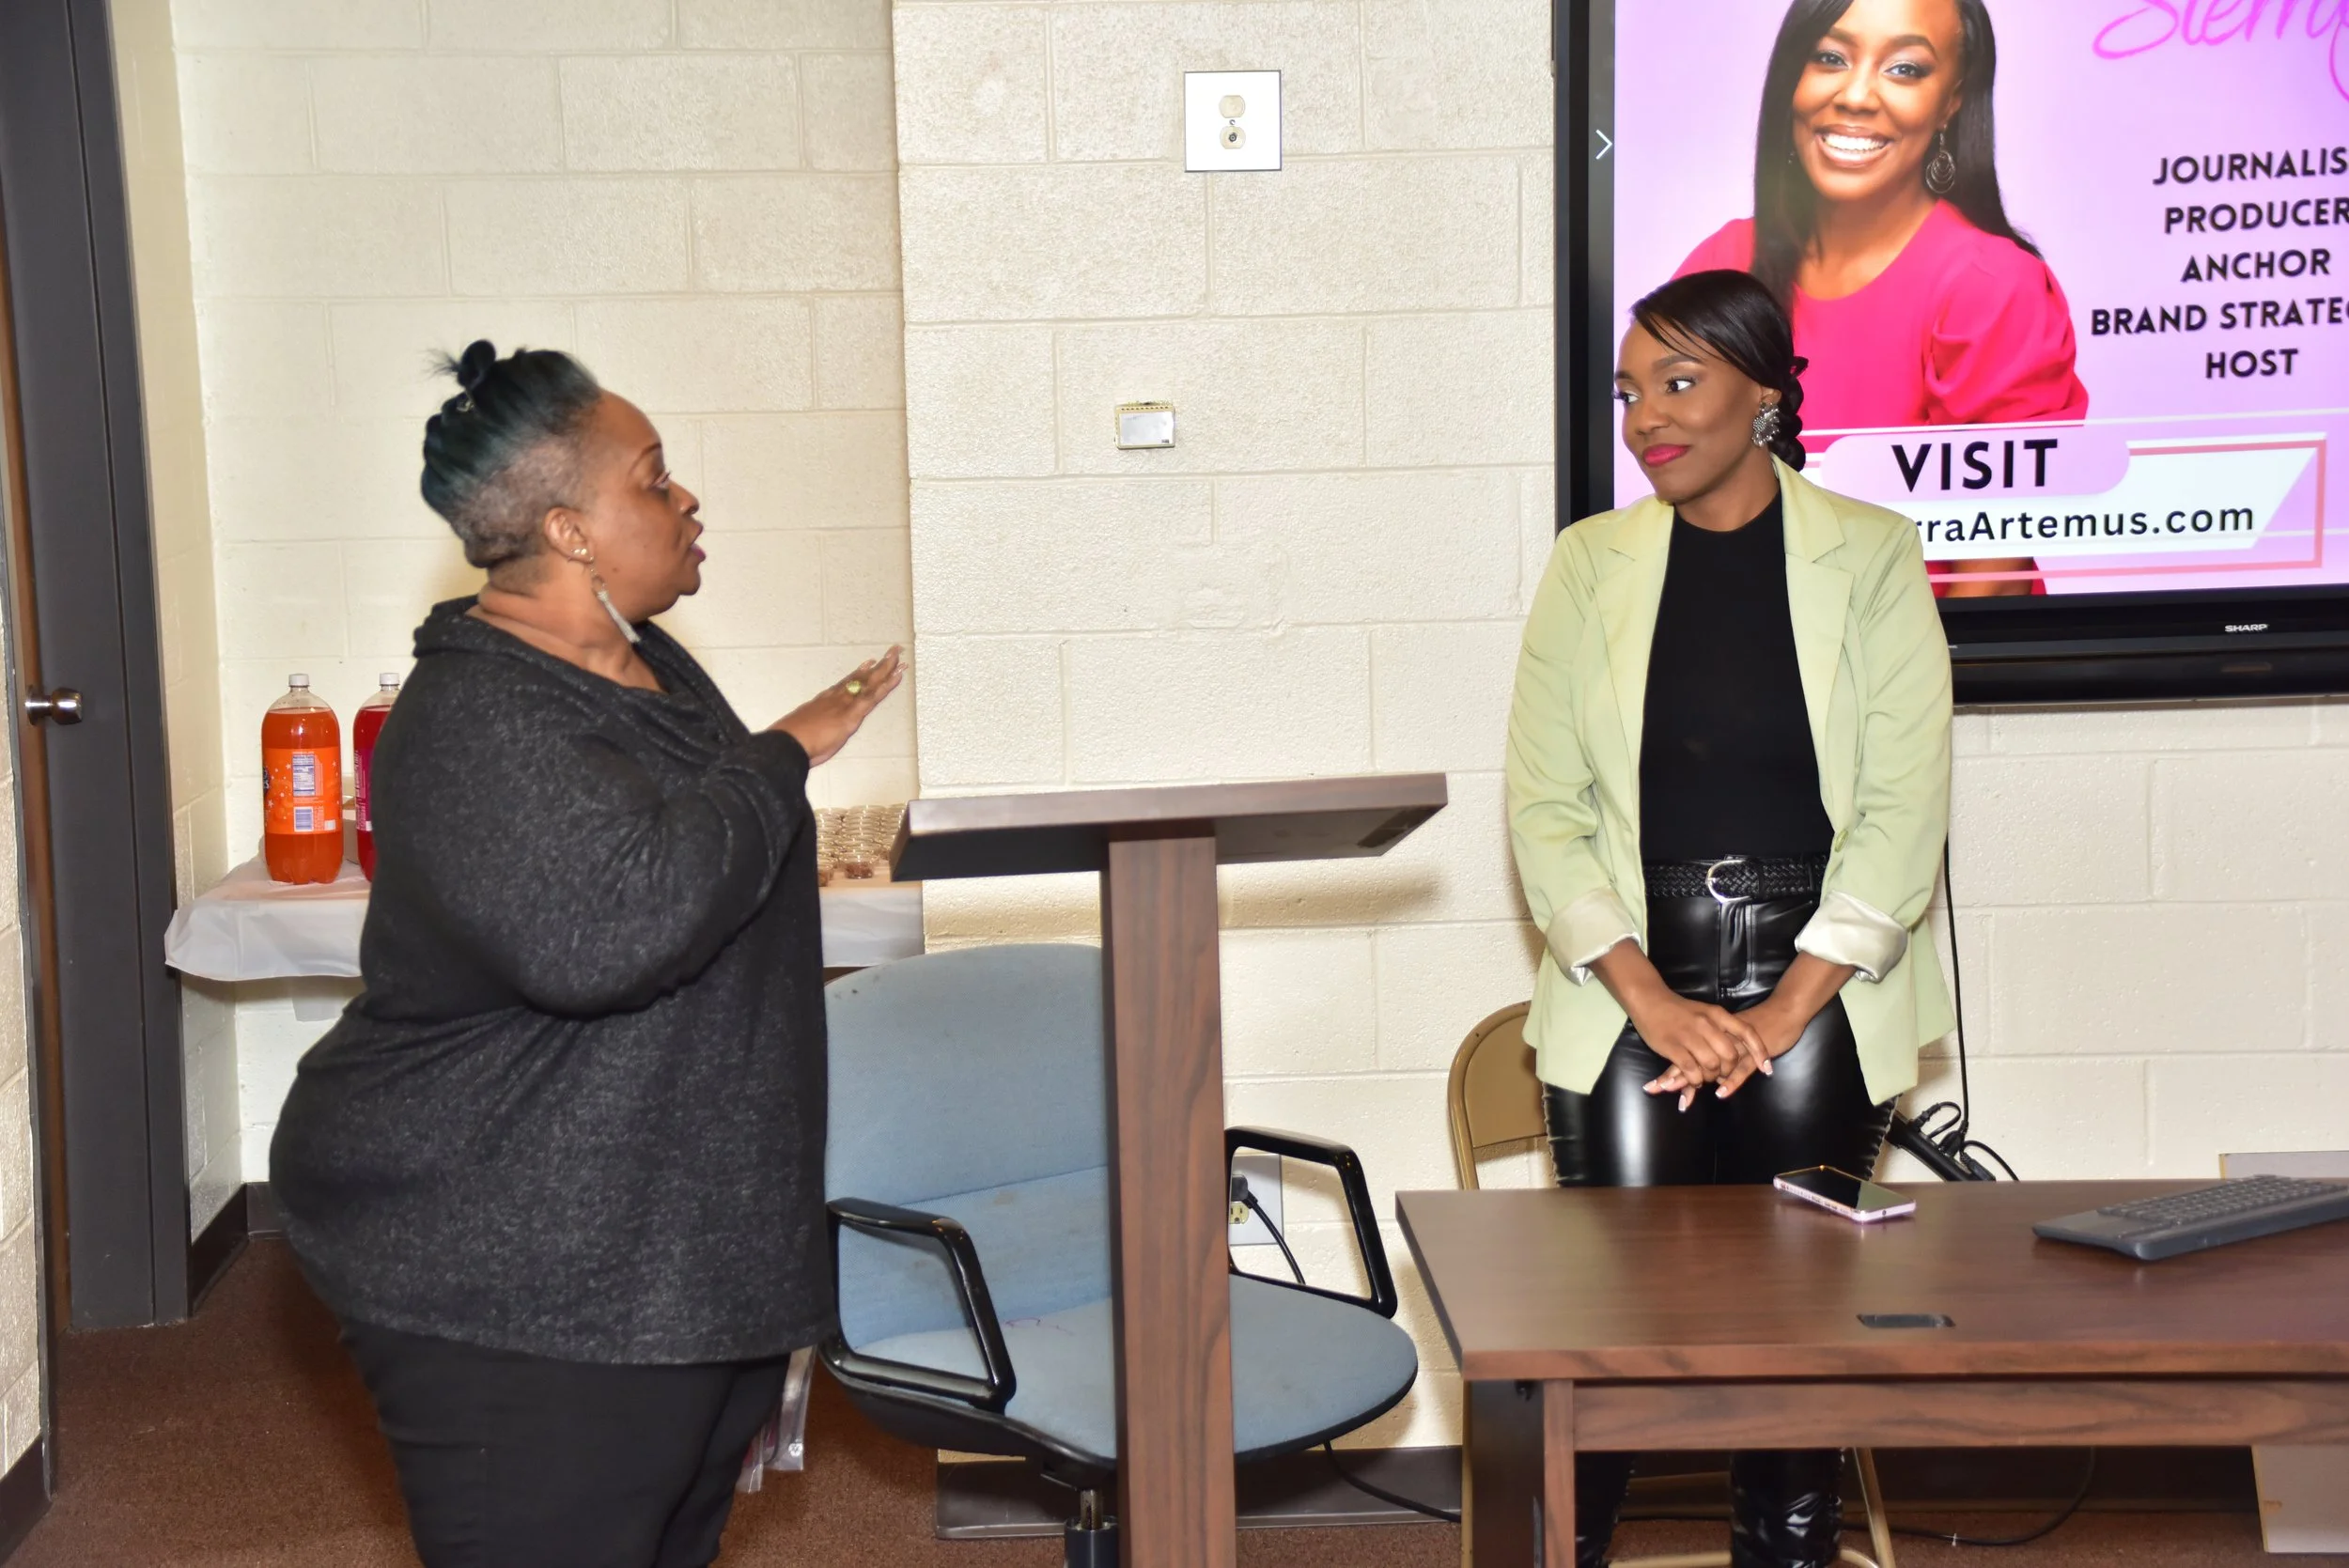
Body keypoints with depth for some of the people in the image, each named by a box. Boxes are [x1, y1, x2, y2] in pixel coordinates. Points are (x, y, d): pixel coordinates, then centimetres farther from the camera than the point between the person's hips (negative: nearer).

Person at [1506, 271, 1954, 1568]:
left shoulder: (1869, 556, 3)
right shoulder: (1591, 563, 7)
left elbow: (1903, 810, -2)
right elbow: (1544, 809, 2)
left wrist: (1783, 1012, -10)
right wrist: (1658, 1006, -9)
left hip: (1817, 987, -1)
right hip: (1634, 985, 1)